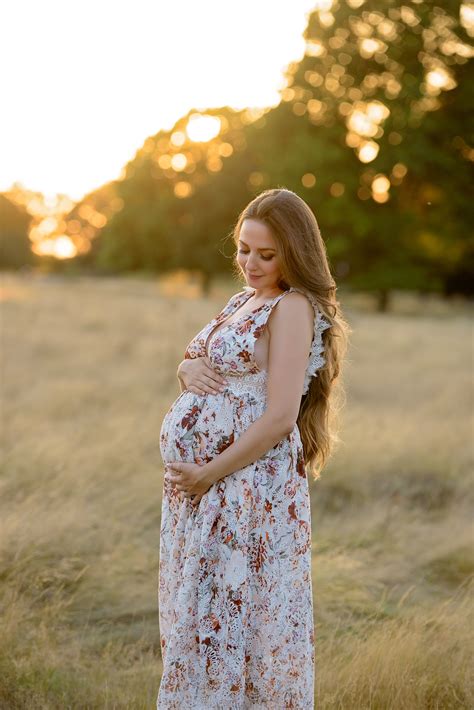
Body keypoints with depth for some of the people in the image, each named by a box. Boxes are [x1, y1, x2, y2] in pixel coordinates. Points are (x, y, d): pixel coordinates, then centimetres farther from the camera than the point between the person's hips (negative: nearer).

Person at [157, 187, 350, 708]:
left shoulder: (293, 308, -13)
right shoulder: (243, 299, 14)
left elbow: (280, 417, -20)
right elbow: (194, 366, 20)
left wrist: (209, 473, -17)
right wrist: (188, 370, -4)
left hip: (249, 484, -9)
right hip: (198, 483, 9)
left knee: (236, 612, 1)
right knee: (194, 609, 16)